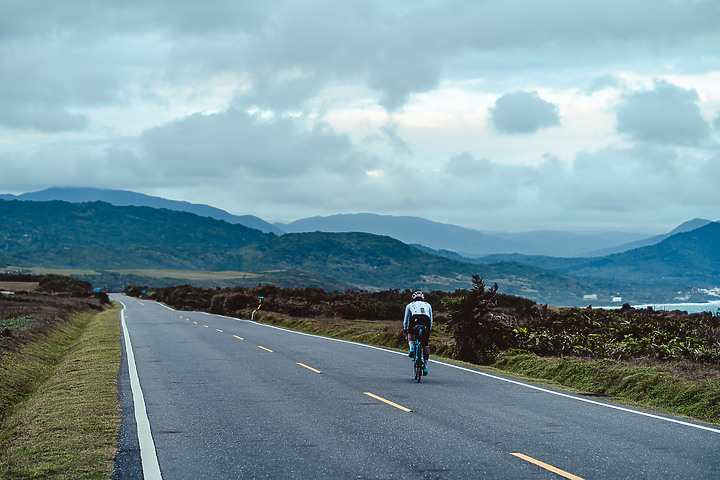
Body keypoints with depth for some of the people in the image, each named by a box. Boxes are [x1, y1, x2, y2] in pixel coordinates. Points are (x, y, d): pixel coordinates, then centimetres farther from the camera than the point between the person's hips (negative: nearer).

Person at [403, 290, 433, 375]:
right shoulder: (427, 305, 36)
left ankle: (412, 348, 4)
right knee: (426, 345, 13)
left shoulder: (410, 305, 33)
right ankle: (425, 366, 10)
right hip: (426, 320, 1)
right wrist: (429, 329, 47)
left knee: (410, 333, 32)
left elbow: (406, 319, 37)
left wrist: (405, 329, 50)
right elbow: (431, 319, 36)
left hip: (415, 319, -1)